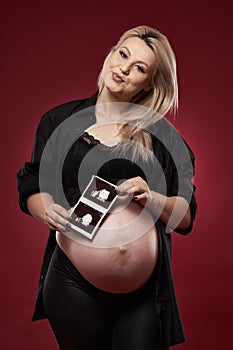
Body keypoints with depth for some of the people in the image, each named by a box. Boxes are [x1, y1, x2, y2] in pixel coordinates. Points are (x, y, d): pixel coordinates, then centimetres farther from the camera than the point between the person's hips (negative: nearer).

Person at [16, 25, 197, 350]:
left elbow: (185, 217, 2)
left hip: (145, 288, 0)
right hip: (74, 283, 1)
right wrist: (49, 211, -12)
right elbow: (31, 190, 9)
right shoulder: (59, 120, 5)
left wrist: (151, 198, -16)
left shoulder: (161, 135, 3)